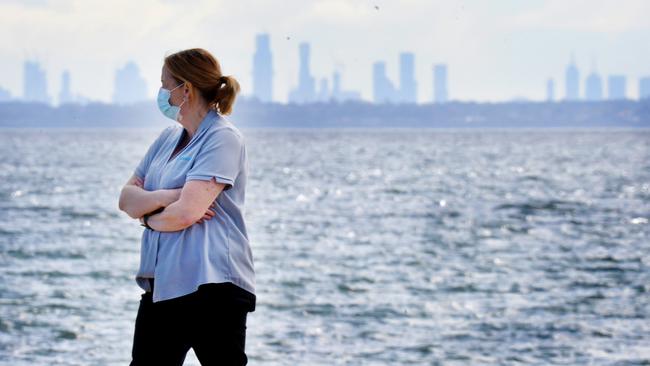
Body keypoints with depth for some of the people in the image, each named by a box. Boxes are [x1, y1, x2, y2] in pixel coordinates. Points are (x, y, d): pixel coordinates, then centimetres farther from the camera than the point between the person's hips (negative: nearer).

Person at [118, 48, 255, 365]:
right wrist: (164, 197, -9)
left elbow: (185, 213, -20)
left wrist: (149, 217, 0)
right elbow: (126, 198, 11)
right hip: (161, 286, 9)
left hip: (210, 287, -9)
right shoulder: (169, 137, 16)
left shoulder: (223, 139, -10)